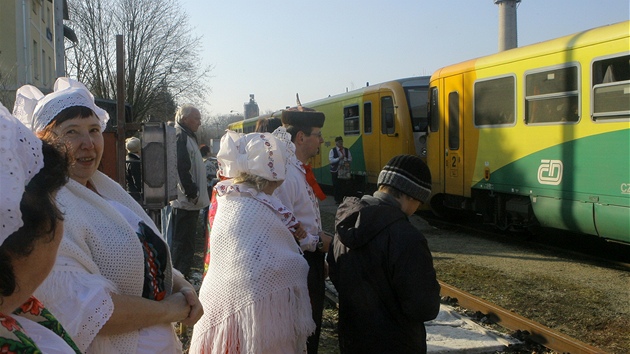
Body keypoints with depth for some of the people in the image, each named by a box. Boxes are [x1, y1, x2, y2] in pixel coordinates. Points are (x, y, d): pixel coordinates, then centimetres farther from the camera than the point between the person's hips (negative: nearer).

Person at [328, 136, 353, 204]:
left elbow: (350, 159, 9)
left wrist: (347, 161, -13)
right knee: (336, 186, -1)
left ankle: (344, 199, 13)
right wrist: (339, 158, -20)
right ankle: (337, 200, 9)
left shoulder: (346, 150, 10)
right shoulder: (332, 150, -1)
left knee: (345, 186, 1)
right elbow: (331, 160, -10)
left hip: (345, 170, 3)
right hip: (335, 171, -3)